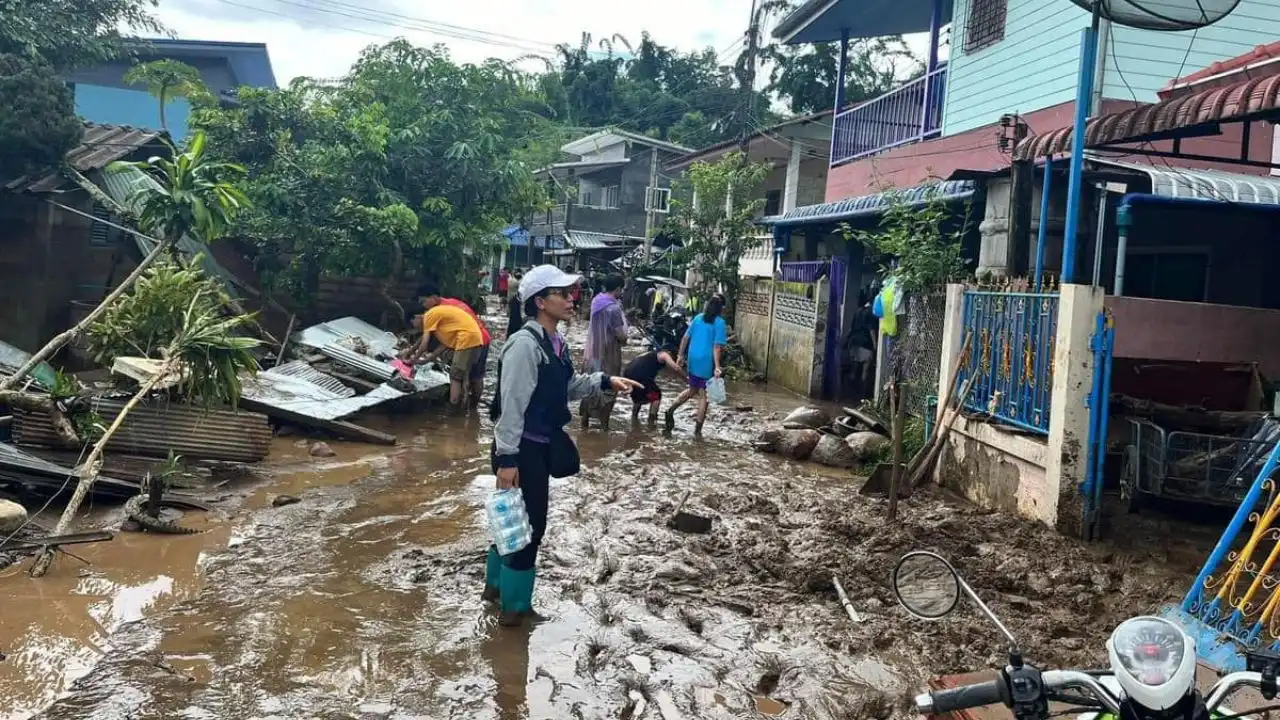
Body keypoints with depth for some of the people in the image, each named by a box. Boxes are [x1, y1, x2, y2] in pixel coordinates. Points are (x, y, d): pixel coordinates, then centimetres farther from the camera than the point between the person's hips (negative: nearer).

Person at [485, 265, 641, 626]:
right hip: (523, 448, -9)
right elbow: (512, 405, -24)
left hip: (541, 446, 9)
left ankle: (497, 585, 40)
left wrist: (605, 381, 9)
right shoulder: (525, 344, -23)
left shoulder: (555, 343, 7)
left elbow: (568, 388, 20)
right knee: (529, 524, 2)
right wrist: (507, 458, -23)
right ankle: (513, 606, 19)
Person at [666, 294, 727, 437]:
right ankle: (698, 430, 7)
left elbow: (685, 337, 8)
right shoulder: (720, 323, -9)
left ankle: (671, 410, 12)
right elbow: (717, 346, -16)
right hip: (707, 362, -6)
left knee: (692, 390, 24)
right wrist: (717, 367, -18)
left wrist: (681, 355, 16)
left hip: (693, 360, 6)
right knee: (704, 395, 5)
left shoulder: (698, 318, 7)